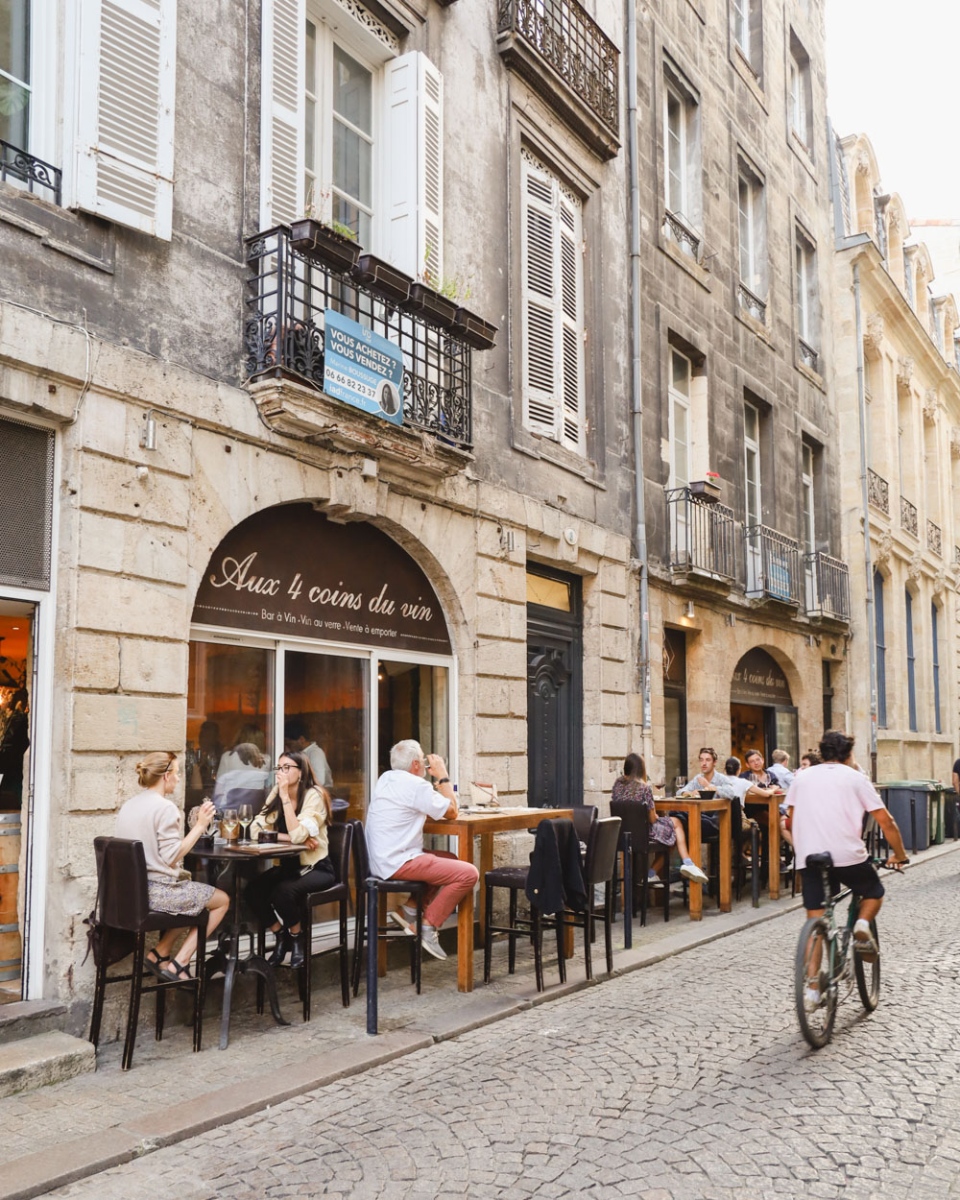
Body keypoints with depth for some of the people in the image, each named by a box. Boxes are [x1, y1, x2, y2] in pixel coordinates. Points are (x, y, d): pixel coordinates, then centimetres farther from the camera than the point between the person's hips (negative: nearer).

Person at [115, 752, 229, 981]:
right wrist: (200, 825, -14)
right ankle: (179, 963, 6)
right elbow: (172, 856, -19)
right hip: (158, 891, -9)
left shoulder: (129, 805, 9)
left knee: (195, 898, 27)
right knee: (222, 900, 8)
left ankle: (160, 953, 15)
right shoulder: (165, 807, -17)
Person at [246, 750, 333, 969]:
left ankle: (296, 937, -1)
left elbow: (298, 835, -27)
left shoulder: (315, 795, -14)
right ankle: (281, 935, 5)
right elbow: (256, 829, -10)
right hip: (287, 866, 6)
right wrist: (290, 838, -21)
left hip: (316, 868, -5)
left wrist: (286, 797, -25)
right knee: (252, 890, -20)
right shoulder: (275, 795, 3)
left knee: (283, 891, -31)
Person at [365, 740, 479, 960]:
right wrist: (442, 775, 2)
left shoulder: (386, 778, 14)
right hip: (398, 862, -10)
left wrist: (437, 778, 17)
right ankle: (427, 927, -5)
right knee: (469, 873, -14)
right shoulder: (416, 785, -15)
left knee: (451, 860, 24)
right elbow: (452, 812, -6)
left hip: (381, 860, 10)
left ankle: (410, 909, 16)